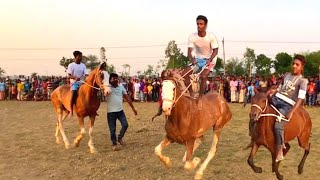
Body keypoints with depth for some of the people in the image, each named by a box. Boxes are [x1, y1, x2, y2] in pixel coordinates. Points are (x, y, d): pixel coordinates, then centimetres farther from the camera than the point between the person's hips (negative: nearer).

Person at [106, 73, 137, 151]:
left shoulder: (121, 86, 4)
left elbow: (127, 97, 7)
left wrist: (133, 108, 7)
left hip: (120, 110, 4)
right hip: (111, 111, -4)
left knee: (125, 125, -1)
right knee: (112, 129, 4)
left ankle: (120, 138, 25)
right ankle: (114, 144, 22)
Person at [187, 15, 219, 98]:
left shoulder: (211, 37, -21)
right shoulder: (192, 37, -18)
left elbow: (215, 50, -17)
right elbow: (189, 51, -21)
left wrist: (210, 60, -35)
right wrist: (192, 59, -42)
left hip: (210, 59, -3)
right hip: (198, 58, 3)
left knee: (203, 76, -19)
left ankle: (200, 97, -6)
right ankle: (191, 94, 5)